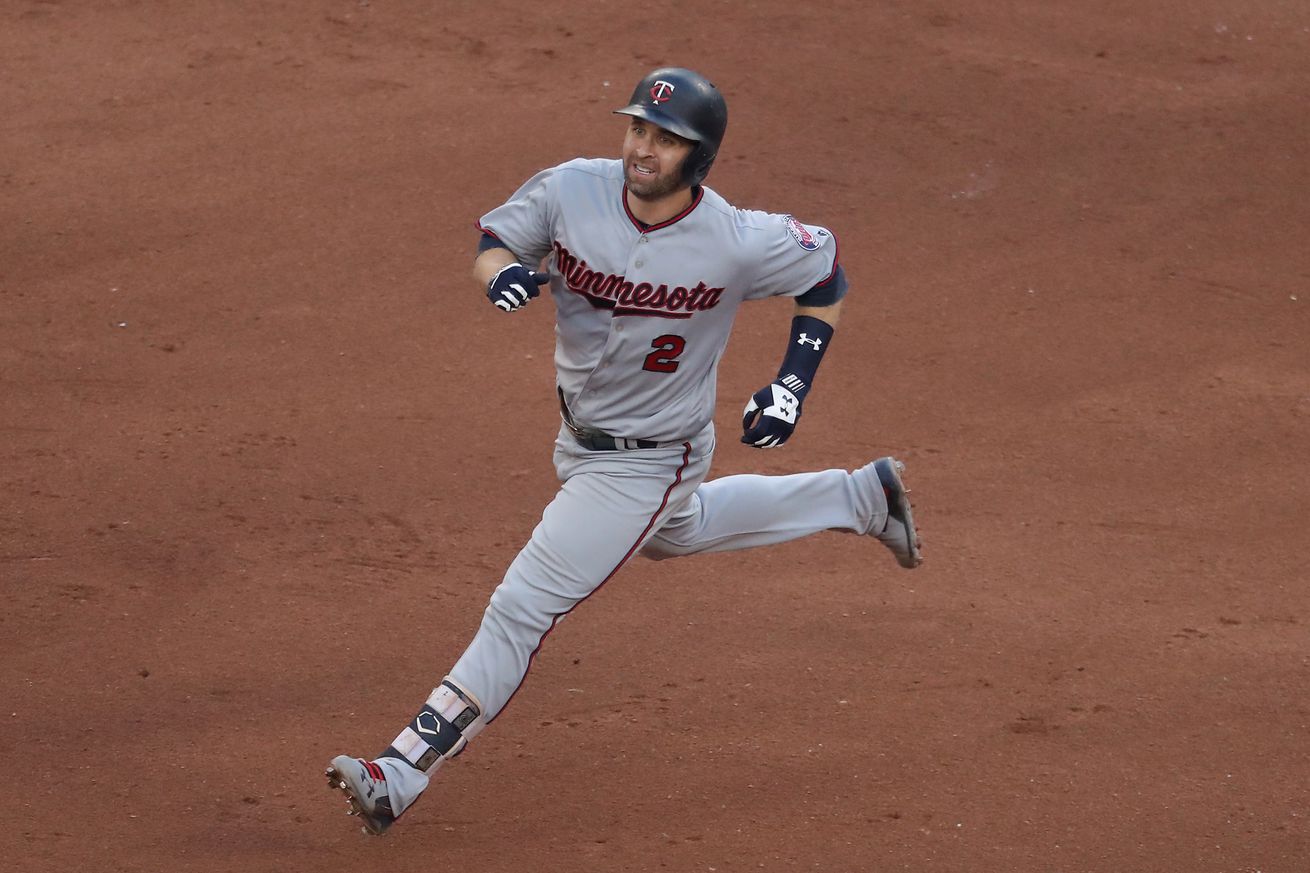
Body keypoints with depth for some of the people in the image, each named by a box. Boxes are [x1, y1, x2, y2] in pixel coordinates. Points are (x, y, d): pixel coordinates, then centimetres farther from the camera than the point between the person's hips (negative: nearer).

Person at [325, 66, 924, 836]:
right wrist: (505, 270, -30)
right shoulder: (571, 191, -19)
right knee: (676, 529, 36)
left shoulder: (738, 244, -27)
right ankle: (860, 498, 52)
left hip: (650, 460, -7)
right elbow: (490, 243, -5)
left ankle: (405, 774, -7)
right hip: (581, 437, 7)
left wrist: (795, 383, -17)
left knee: (523, 610, -11)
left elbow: (825, 271, -8)